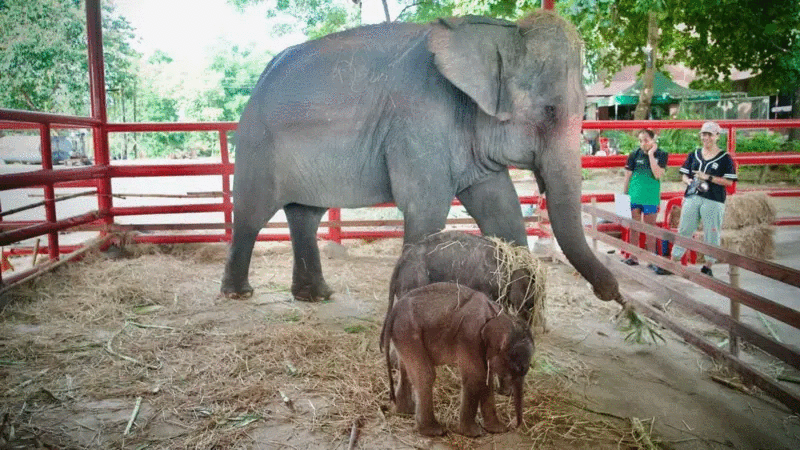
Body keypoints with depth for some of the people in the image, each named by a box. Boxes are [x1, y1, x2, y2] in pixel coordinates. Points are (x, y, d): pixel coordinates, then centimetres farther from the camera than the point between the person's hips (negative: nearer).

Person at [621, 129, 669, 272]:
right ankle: (633, 257, 18)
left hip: (651, 198, -2)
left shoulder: (661, 155, -1)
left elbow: (658, 174, -14)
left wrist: (651, 154, -15)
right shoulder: (634, 155, 2)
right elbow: (628, 176, 6)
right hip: (634, 196, 2)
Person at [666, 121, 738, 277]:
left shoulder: (725, 158, 1)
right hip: (692, 197, 3)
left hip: (713, 201, -3)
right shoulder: (693, 155, 13)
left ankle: (708, 266, 13)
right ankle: (673, 262, 11)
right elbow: (684, 174, 16)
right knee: (684, 230, 5)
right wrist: (688, 181, -7)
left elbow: (729, 181, -4)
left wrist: (708, 177, -13)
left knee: (711, 234, 1)